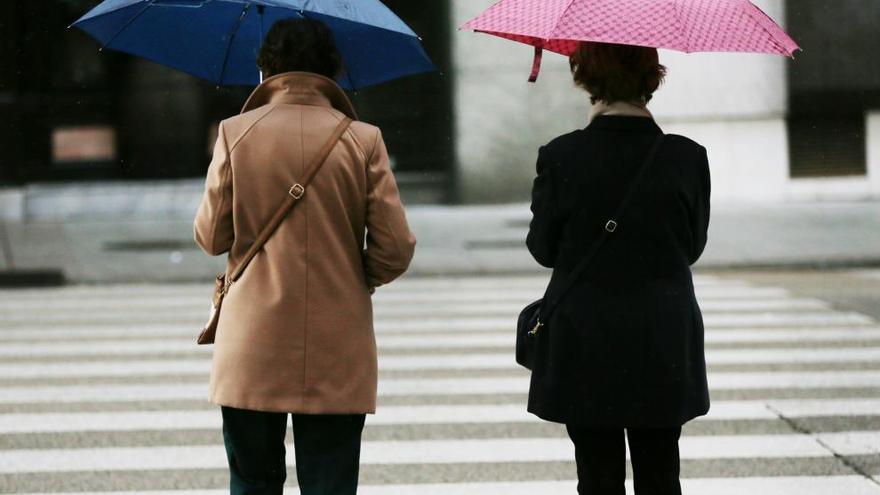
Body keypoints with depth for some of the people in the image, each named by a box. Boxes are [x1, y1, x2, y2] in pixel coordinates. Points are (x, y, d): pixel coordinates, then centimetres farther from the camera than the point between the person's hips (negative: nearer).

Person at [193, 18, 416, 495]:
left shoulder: (235, 133, -2)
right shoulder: (363, 139, -3)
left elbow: (210, 236, 2)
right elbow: (395, 250, -4)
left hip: (252, 349, 0)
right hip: (336, 358, 0)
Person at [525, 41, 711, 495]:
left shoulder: (562, 157, -12)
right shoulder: (687, 157, -7)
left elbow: (544, 249, -2)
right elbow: (693, 247, 5)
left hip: (585, 352, -1)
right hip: (666, 351, 2)